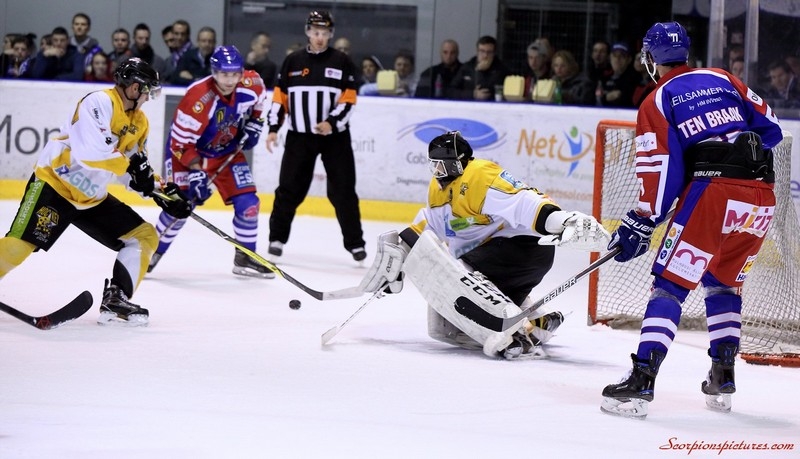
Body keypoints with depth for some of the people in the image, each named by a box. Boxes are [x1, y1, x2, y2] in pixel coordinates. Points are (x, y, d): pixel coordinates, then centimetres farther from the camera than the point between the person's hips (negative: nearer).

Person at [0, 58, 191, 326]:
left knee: (144, 236, 1)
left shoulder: (139, 123, 10)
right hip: (54, 185, -9)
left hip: (93, 199, 9)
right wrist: (129, 162, -24)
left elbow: (138, 169, 15)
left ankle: (114, 302, -2)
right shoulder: (99, 103, -18)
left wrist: (163, 191, 1)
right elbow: (90, 151, -30)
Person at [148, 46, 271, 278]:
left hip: (227, 152, 5)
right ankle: (153, 253, 7)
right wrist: (196, 172, -33)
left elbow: (258, 100, 11)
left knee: (247, 203, -3)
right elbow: (181, 142, -28)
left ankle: (245, 258, 13)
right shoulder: (197, 98, -34)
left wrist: (253, 123, 1)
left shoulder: (252, 84, -18)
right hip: (189, 152, -5)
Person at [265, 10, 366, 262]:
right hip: (299, 135, 1)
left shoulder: (342, 62, 1)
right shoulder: (292, 61, 6)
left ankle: (354, 242, 7)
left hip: (335, 135, -1)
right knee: (289, 189, 2)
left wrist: (332, 122, -18)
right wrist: (273, 128, 0)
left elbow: (348, 99, -4)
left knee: (343, 191, -1)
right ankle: (277, 237, 13)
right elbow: (279, 97, 8)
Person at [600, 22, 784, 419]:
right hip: (761, 196, 5)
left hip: (712, 192, -5)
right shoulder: (724, 80, 19)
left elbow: (660, 174, -1)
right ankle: (722, 381, 21)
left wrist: (638, 227, 6)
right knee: (724, 284, 23)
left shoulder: (656, 103, 5)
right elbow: (770, 128, 18)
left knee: (670, 284, -4)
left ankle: (641, 382, -15)